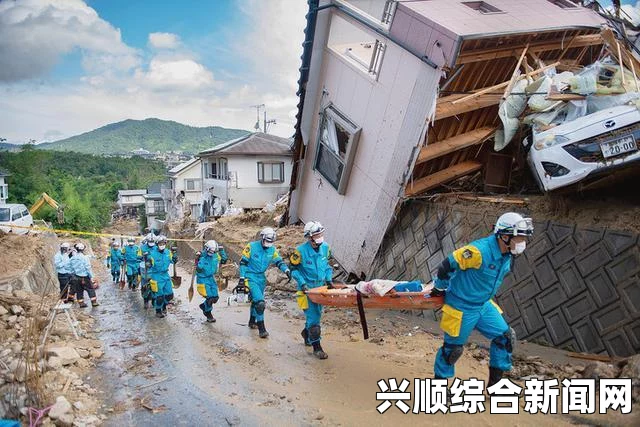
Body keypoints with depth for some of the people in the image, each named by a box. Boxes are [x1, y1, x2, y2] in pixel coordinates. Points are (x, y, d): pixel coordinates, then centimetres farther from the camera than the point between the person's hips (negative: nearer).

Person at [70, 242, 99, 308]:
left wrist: (74, 274, 18)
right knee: (90, 289, 6)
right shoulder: (84, 257, -16)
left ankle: (81, 303, 18)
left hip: (76, 277, 5)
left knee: (79, 291, 14)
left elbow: (71, 268, 7)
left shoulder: (72, 258, 1)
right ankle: (94, 302, 7)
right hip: (85, 277, -5)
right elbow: (88, 268, -15)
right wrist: (91, 277, -10)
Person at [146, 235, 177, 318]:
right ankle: (158, 312, 18)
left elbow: (173, 261, 11)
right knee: (159, 296, -1)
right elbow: (149, 267, -9)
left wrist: (175, 257, -8)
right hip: (157, 276, -5)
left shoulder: (168, 252, 1)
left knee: (169, 293, 9)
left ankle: (164, 307, 36)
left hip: (166, 275, 5)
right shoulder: (153, 254, -12)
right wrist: (149, 277, -17)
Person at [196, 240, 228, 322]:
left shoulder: (216, 255, -3)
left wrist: (222, 251, -6)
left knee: (215, 298, 5)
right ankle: (208, 315, 16)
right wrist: (198, 260, -35)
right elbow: (198, 270, -24)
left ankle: (204, 306, 34)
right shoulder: (202, 256, -19)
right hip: (203, 279, -6)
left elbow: (224, 260, 5)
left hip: (212, 278, 6)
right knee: (209, 298, -9)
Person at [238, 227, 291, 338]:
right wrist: (242, 278, -13)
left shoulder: (272, 250, 1)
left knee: (256, 301, 21)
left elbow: (279, 262, 2)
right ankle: (261, 328, -11)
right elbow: (243, 262, -10)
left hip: (261, 278, 6)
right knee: (260, 302, -17)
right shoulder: (251, 246, -13)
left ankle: (252, 321, 42)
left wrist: (286, 270, -17)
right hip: (250, 278, -6)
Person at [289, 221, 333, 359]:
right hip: (307, 288, -5)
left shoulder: (325, 247, -1)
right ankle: (316, 347, 2)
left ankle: (306, 332, 44)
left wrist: (329, 279, 1)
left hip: (321, 286, 6)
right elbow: (294, 269, -7)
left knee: (317, 314, 16)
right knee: (313, 316, -8)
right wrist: (302, 283, -16)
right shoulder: (301, 251, -16)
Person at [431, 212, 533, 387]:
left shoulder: (507, 255, -3)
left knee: (505, 337, 9)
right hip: (462, 309, -8)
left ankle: (495, 379, 26)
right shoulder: (479, 251, -31)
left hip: (484, 305, 8)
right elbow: (446, 266, -25)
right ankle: (439, 379, 28)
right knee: (452, 348, 5)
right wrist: (440, 289, -8)